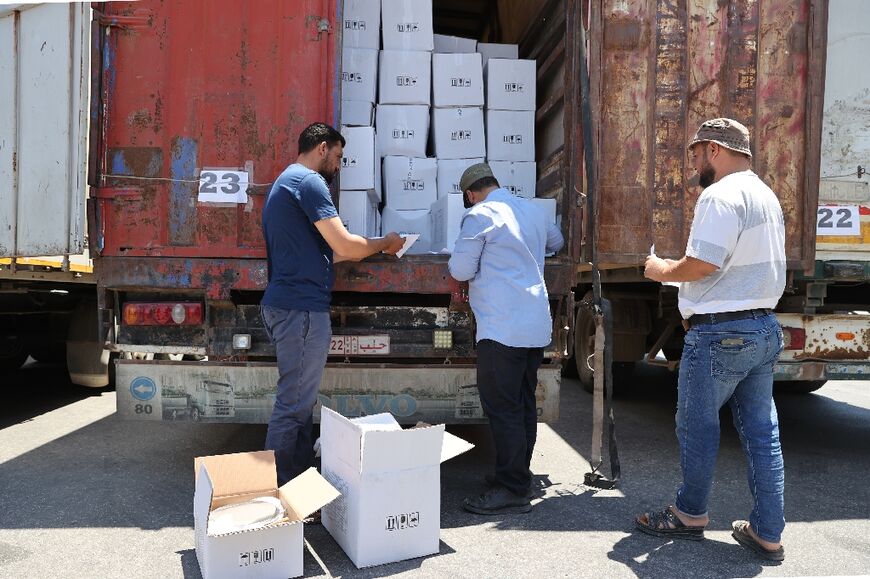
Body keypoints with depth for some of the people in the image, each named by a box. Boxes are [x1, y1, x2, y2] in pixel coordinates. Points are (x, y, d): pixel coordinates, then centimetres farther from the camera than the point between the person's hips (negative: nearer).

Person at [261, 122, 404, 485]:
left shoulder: (285, 182, 23)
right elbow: (345, 245, -16)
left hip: (285, 304, 11)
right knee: (294, 404, -4)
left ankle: (299, 479, 24)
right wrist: (385, 243, 2)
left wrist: (372, 249, 21)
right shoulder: (308, 181, -10)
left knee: (299, 400, 15)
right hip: (302, 308, -11)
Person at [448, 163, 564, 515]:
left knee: (502, 408, -3)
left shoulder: (479, 215, -8)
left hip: (502, 328, -8)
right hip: (537, 326, 8)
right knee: (524, 404, 15)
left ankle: (511, 491, 1)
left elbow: (461, 270, -8)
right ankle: (518, 476, 28)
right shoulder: (534, 211, 14)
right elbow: (556, 242, 32)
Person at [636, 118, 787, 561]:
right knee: (761, 432, 11)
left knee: (697, 426, 7)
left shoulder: (721, 195, -15)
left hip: (720, 334, -9)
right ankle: (767, 534, 19)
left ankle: (690, 515, 24)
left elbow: (702, 263, -24)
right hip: (764, 328, 9)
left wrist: (664, 271, -5)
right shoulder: (766, 196, 17)